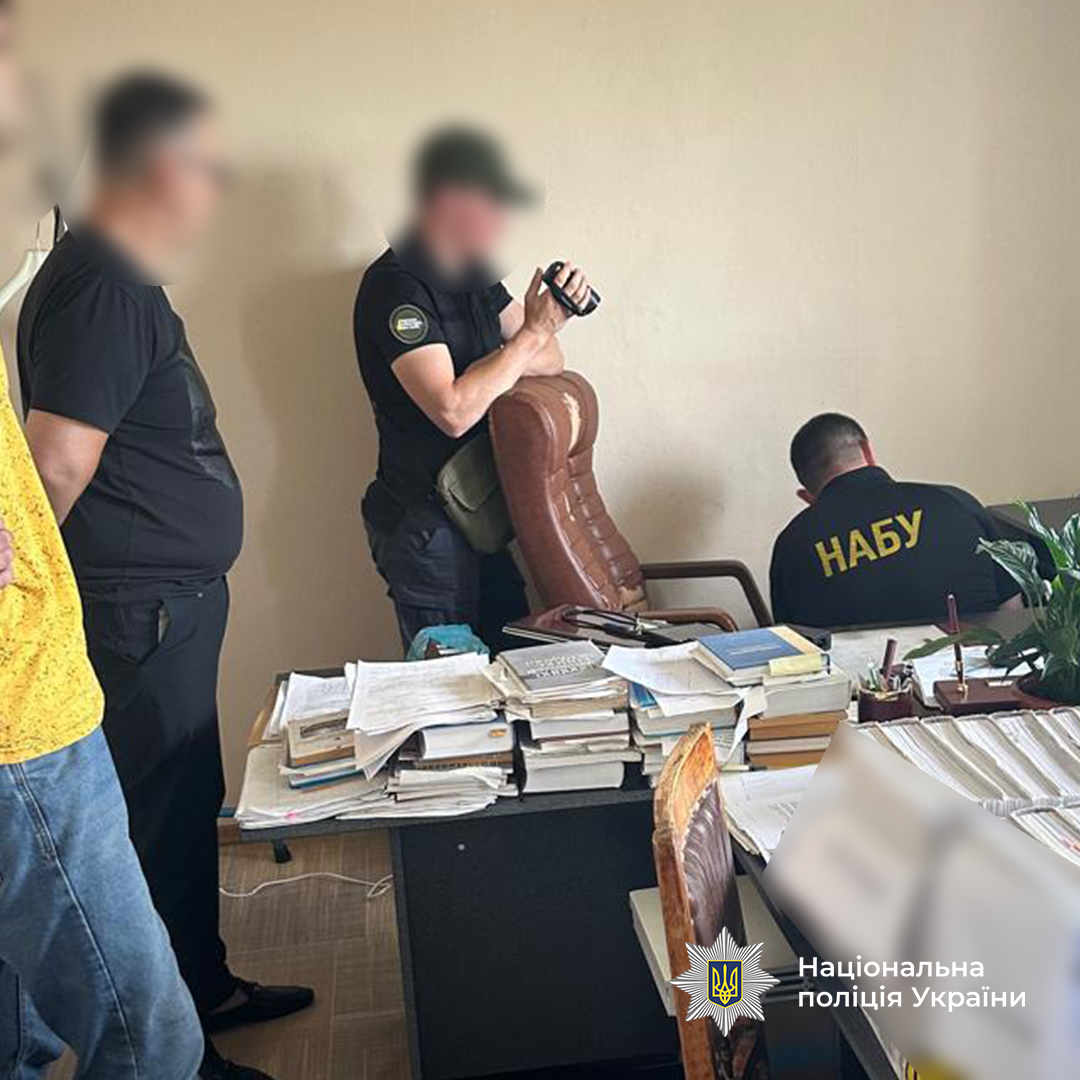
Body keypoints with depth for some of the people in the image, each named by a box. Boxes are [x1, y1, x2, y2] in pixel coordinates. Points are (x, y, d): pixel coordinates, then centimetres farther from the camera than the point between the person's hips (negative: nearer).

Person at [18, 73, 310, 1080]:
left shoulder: (124, 279, 13)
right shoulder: (102, 291, -20)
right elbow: (56, 467, -24)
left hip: (172, 606, 10)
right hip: (140, 618, -10)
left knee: (192, 807, 20)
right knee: (158, 826, 3)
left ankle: (205, 985, 37)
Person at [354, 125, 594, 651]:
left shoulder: (470, 276, 10)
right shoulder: (394, 286, -18)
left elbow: (550, 361, 8)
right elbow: (453, 411, -28)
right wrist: (532, 334, -21)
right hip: (426, 524, -8)